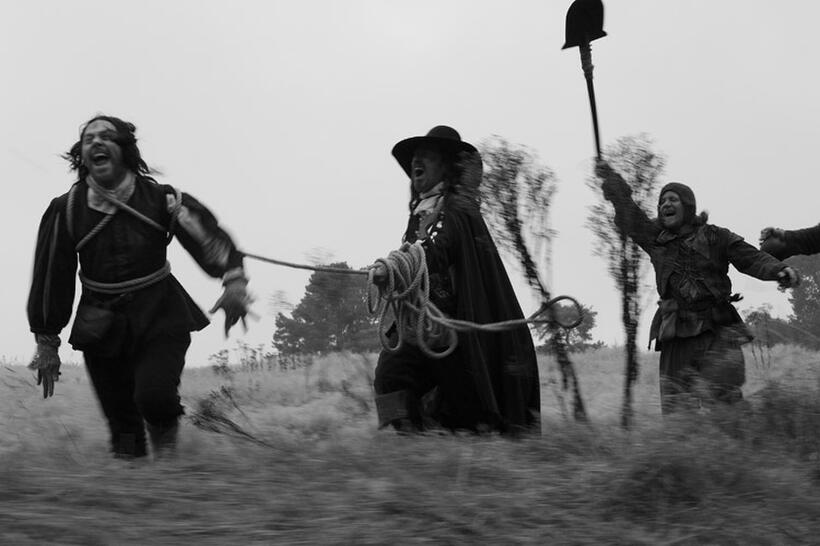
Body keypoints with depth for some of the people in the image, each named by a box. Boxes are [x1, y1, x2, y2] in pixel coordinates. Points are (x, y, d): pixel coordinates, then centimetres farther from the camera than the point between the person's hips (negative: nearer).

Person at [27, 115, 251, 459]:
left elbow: (207, 234, -17)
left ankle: (165, 437, 13)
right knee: (120, 422, 5)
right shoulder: (65, 210, -4)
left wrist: (234, 279, -35)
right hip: (101, 326, 2)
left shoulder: (159, 198, -8)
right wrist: (46, 343, 4)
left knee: (154, 396, -21)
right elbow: (50, 278, 1)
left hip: (159, 316, -2)